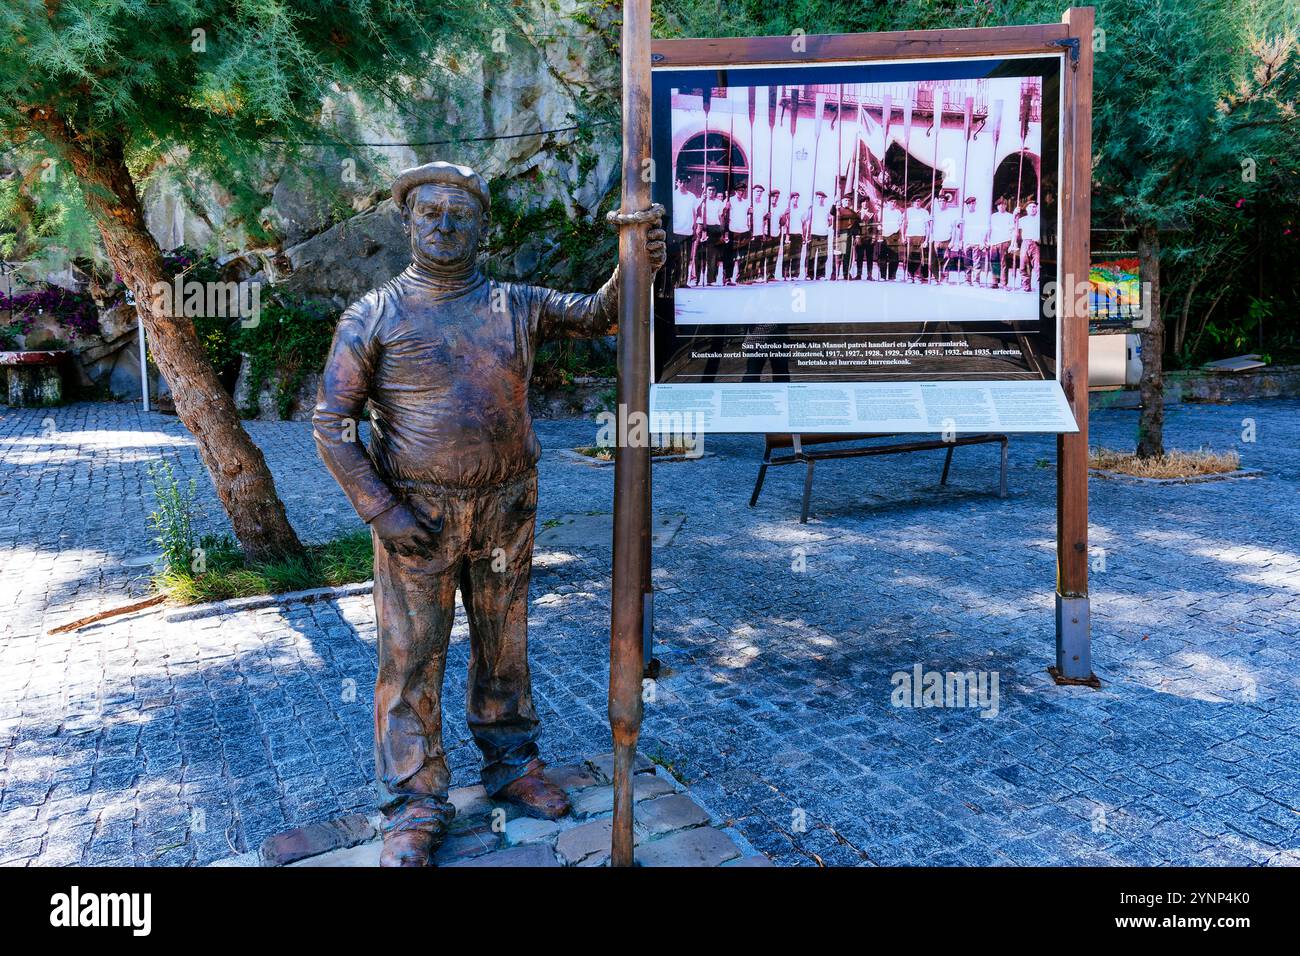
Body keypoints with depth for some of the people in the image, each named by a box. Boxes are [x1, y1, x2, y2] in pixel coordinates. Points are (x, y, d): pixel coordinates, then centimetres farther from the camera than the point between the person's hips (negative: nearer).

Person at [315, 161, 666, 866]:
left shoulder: (517, 306, 5)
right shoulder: (374, 316, -4)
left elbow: (598, 314, 13)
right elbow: (331, 422, -4)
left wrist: (634, 268, -8)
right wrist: (380, 510, -12)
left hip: (506, 509, 3)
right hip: (417, 515, -3)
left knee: (504, 644, 15)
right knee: (411, 658, 3)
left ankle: (511, 766, 34)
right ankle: (414, 808, 18)